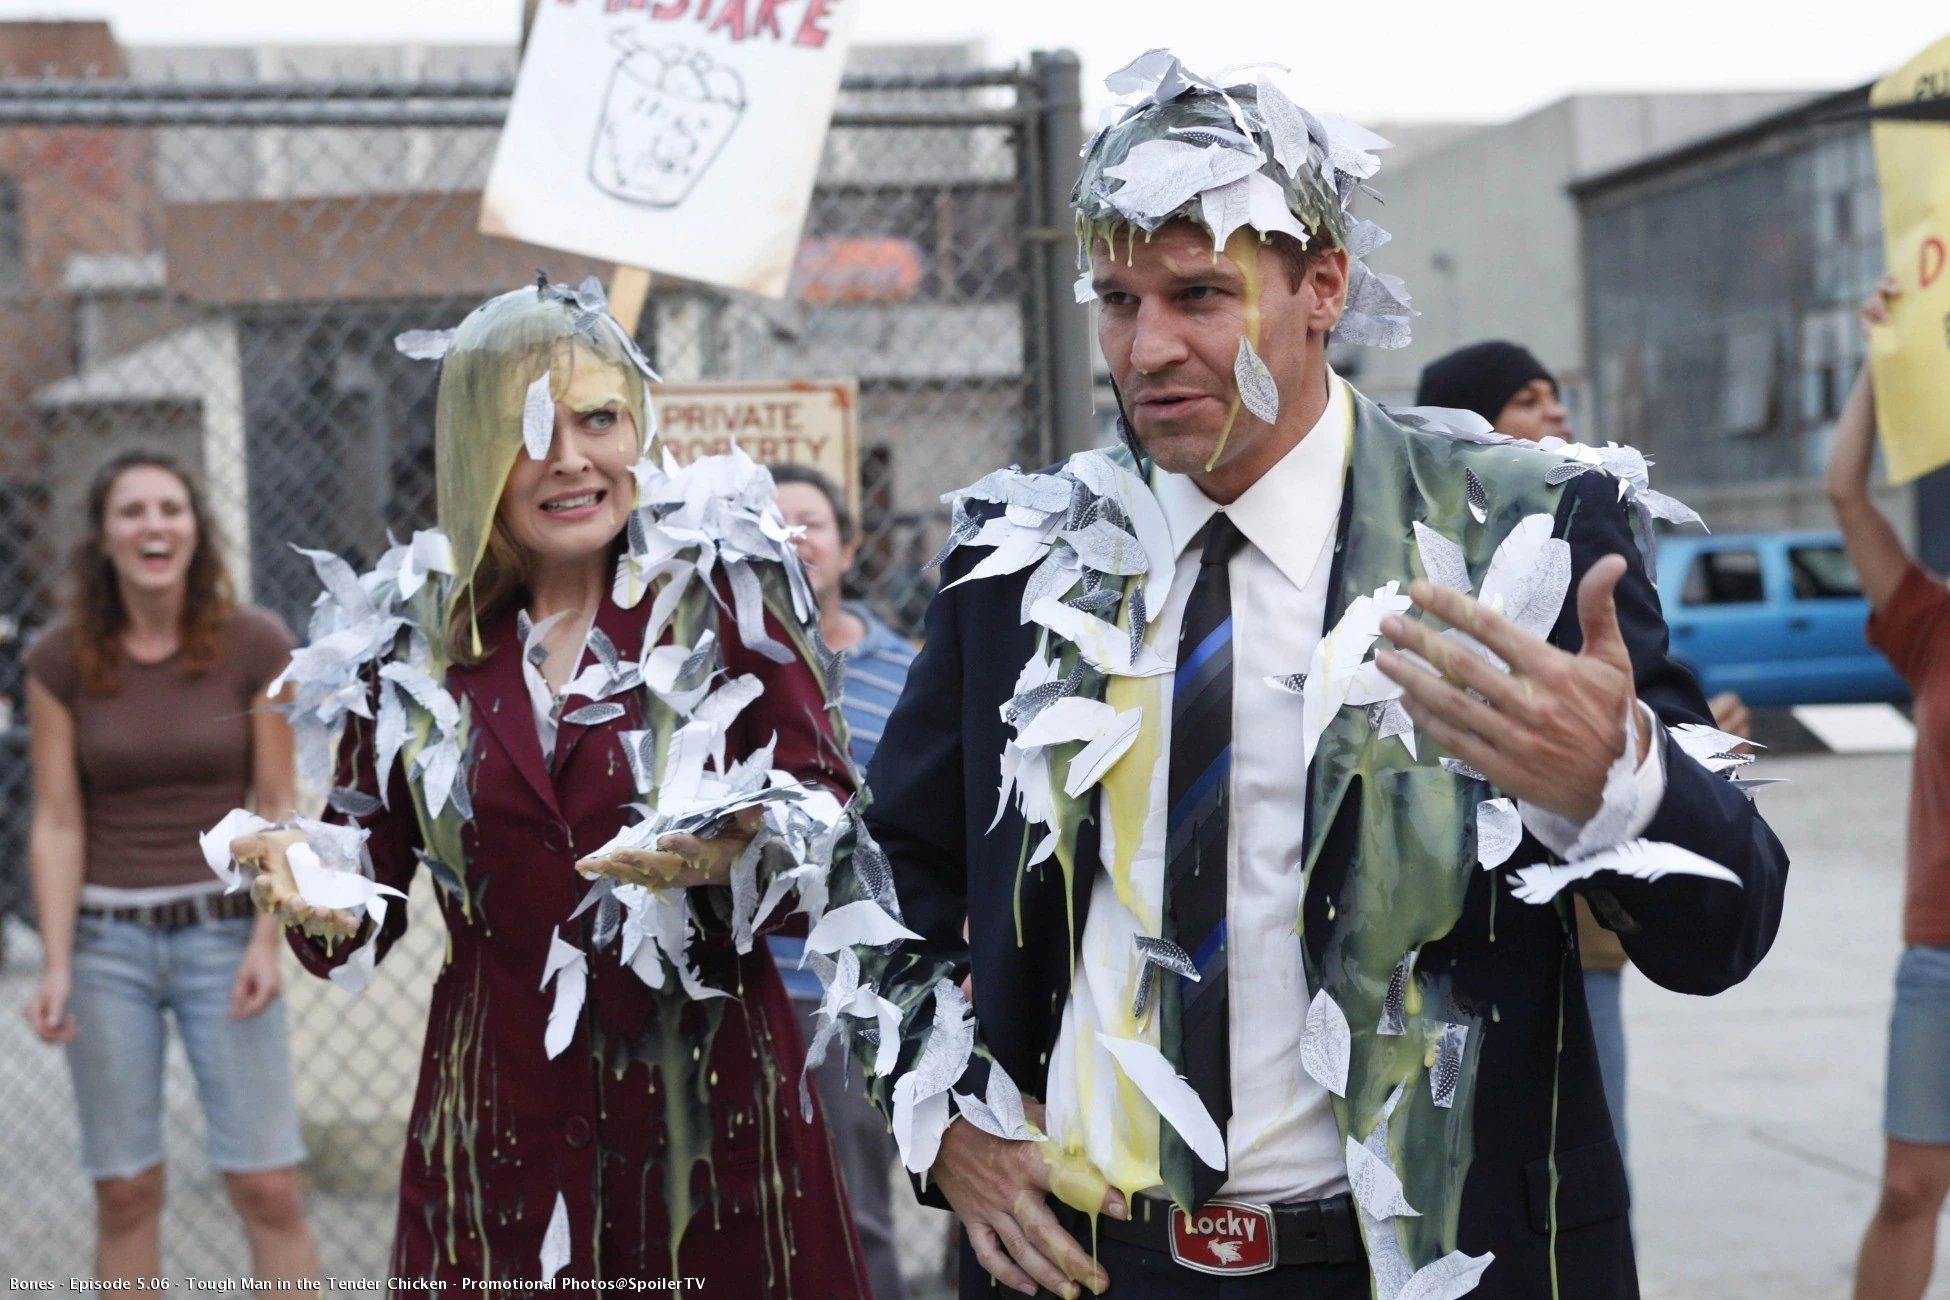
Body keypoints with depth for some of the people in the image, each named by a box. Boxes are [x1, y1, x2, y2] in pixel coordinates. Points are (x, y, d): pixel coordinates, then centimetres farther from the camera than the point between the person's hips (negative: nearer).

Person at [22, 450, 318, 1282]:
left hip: (220, 931, -1)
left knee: (267, 1186, -4)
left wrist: (267, 940, -12)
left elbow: (277, 807, -2)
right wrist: (56, 965, -10)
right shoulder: (61, 660, -2)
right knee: (124, 1191, 5)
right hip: (107, 938, 1)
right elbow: (57, 823, -2)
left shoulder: (256, 644, -5)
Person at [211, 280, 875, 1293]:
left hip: (714, 1109, -1)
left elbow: (828, 809, -3)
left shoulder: (724, 587, -1)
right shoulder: (407, 646, 5)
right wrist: (311, 884, -12)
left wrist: (738, 855, -22)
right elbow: (372, 877, 9)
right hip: (501, 1125, 2)